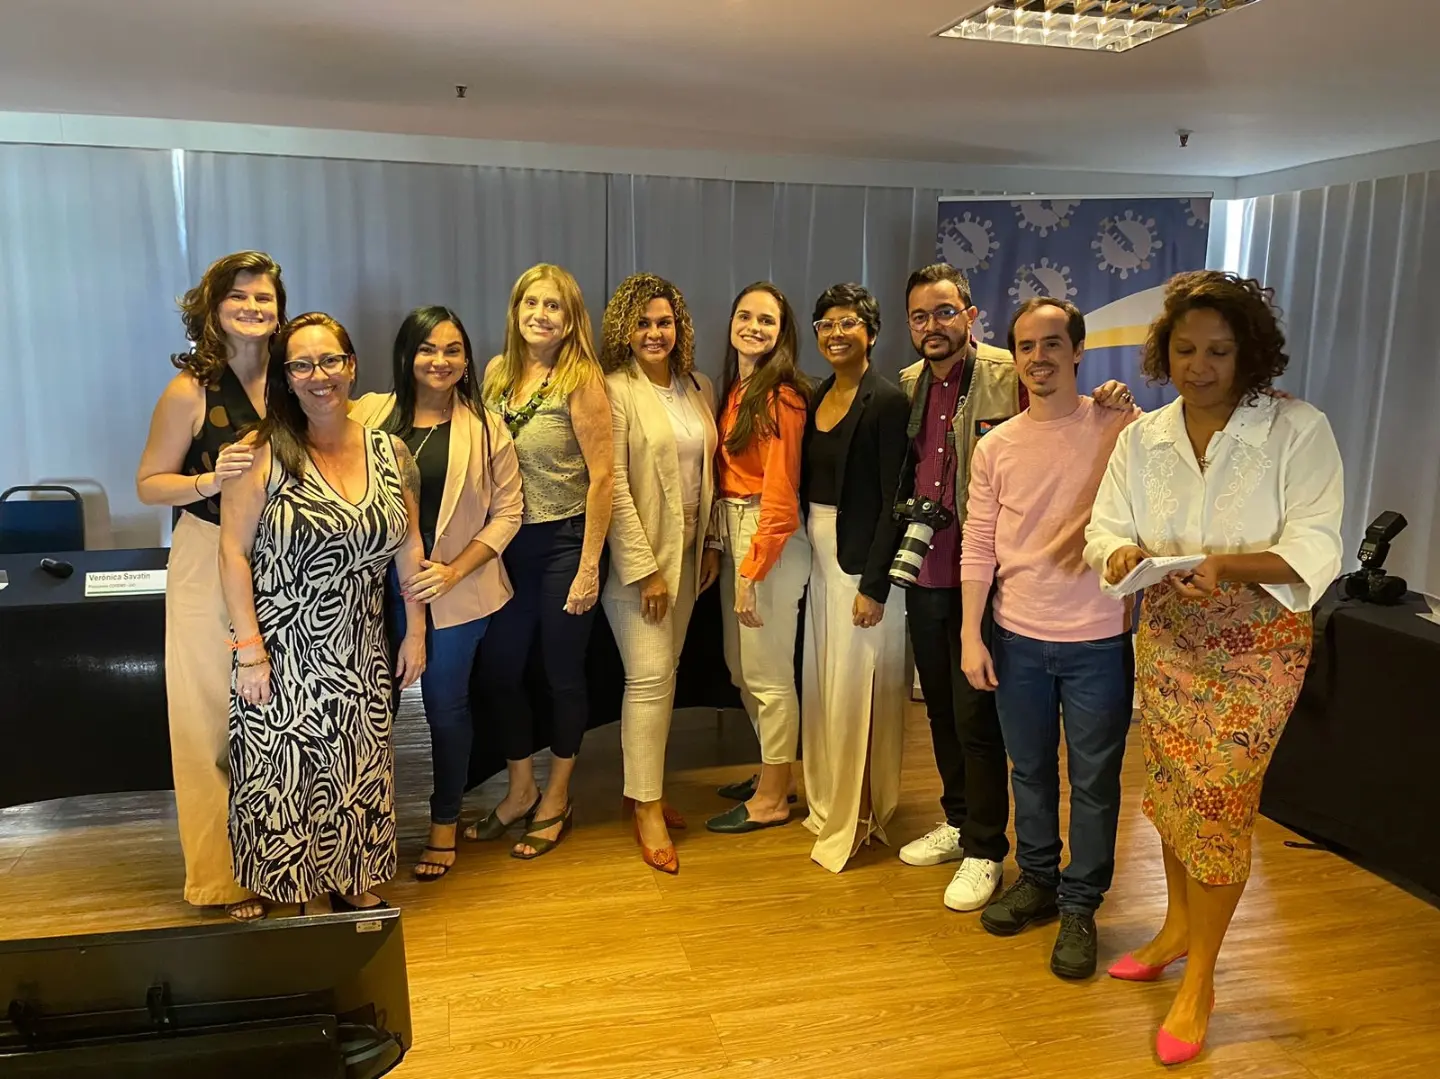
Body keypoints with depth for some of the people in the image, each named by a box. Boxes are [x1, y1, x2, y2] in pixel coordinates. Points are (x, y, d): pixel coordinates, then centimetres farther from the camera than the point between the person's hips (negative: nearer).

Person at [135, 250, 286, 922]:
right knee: (215, 720, 3)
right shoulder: (191, 391, -7)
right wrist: (212, 479, -20)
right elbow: (149, 485, -4)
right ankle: (222, 877, 19)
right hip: (209, 566, -4)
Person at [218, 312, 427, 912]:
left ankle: (352, 884, 35)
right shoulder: (264, 453, -10)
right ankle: (287, 896, 28)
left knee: (358, 772, 14)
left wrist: (416, 631, 6)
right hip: (281, 651, -3)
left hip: (358, 653, 4)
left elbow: (408, 547, 6)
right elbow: (234, 552, -10)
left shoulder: (390, 453, 0)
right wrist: (249, 650, -13)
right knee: (282, 777, 7)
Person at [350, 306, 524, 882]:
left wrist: (454, 571, -11)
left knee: (446, 704, 10)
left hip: (454, 592, -1)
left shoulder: (484, 427, -1)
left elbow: (507, 511, -2)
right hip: (380, 588, 1)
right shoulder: (369, 414, 1)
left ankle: (444, 824, 30)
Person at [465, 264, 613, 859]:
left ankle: (556, 801, 27)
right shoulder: (498, 372, 6)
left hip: (564, 543, -6)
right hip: (508, 543, 6)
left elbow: (602, 475, -14)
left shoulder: (582, 380, -12)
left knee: (563, 675, 8)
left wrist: (589, 566, -16)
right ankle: (520, 791, 32)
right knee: (496, 669, 11)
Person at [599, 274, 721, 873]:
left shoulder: (701, 391, 8)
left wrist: (711, 545, 9)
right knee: (650, 677, -6)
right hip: (636, 554, -6)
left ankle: (645, 784, 28)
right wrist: (645, 568, -16)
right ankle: (647, 811, 6)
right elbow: (613, 486, -15)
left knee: (664, 672, 13)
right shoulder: (616, 391, -11)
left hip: (686, 550, 6)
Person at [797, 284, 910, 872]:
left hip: (863, 562, -7)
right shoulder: (817, 397, 10)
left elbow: (895, 503, -16)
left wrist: (874, 585, -18)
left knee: (856, 690, -1)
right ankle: (826, 800, 31)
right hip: (820, 557, 8)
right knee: (822, 684, 15)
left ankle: (854, 817, 15)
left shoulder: (887, 402, -13)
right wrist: (808, 552, 6)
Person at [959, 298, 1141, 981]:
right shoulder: (995, 446, 3)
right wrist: (971, 635, 0)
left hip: (1097, 641, -3)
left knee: (1094, 781, 8)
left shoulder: (1121, 427, -6)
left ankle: (1079, 906, 25)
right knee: (1029, 771, 17)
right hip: (1017, 639, 3)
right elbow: (977, 546, 3)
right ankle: (1038, 880, 36)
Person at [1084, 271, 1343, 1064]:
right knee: (1172, 790, 15)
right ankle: (1177, 926, 38)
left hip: (1257, 645, -4)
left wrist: (1228, 565, -35)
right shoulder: (1143, 437, 0)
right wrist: (1122, 553, -25)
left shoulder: (1300, 431, -12)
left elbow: (1314, 551, -17)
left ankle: (1199, 981, 17)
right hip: (1168, 639, 4)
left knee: (1217, 803, -1)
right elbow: (1106, 527, -1)